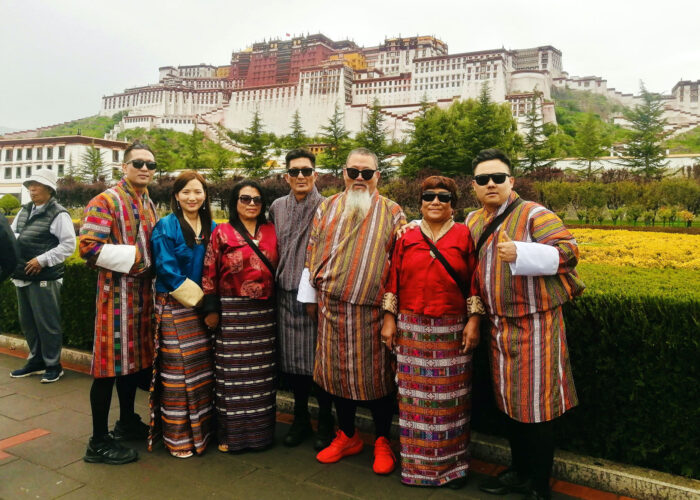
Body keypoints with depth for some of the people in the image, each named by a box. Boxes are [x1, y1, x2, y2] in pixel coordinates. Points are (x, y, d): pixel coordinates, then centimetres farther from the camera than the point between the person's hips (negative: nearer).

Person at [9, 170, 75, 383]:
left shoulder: (58, 214, -11)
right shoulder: (24, 211, 13)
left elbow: (69, 245, -15)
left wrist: (42, 260, -19)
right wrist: (12, 241, -5)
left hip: (45, 278, -8)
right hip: (23, 276, 8)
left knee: (47, 323, 0)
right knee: (27, 322, 17)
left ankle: (53, 365, 13)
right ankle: (36, 361, 31)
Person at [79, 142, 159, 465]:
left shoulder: (149, 205, 16)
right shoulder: (105, 202, -9)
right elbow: (89, 247, -19)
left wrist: (151, 262, 9)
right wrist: (134, 256, -17)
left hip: (143, 292, 8)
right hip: (116, 292, -8)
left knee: (135, 359, 17)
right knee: (111, 363, -3)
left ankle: (127, 423, 33)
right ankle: (99, 441, 9)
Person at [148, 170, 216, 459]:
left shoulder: (211, 228, 10)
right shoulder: (166, 227, -5)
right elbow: (167, 269, -12)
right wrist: (195, 297, -13)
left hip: (203, 307, 5)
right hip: (174, 308, -5)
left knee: (203, 368, 9)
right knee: (177, 371, -1)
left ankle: (201, 430, 23)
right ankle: (177, 437, 11)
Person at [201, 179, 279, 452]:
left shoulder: (271, 232, 9)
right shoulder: (222, 232, 0)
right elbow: (209, 273, -2)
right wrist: (211, 309, -6)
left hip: (264, 312, 3)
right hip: (232, 312, -3)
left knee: (262, 373, 9)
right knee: (232, 371, 3)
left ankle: (260, 430, 24)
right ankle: (230, 433, 18)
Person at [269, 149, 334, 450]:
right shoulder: (277, 207, 9)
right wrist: (275, 281, 13)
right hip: (286, 293, 4)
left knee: (319, 357, 1)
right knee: (291, 359, 11)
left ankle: (325, 422, 19)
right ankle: (300, 419, 29)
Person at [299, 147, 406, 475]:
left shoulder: (391, 213, 3)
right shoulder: (327, 209, 10)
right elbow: (313, 252, 12)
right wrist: (311, 295, 10)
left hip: (372, 309, -3)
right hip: (332, 306, 3)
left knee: (375, 373, 4)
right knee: (337, 370, 11)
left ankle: (382, 441, 23)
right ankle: (347, 436, 30)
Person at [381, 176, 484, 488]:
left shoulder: (464, 236, 3)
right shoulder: (407, 237, 7)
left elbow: (474, 283, 1)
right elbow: (394, 279, 6)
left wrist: (474, 321, -5)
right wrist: (389, 319, 2)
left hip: (452, 330, -1)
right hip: (411, 329, 1)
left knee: (450, 398, 7)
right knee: (414, 396, 8)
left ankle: (452, 464, 25)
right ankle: (417, 463, 25)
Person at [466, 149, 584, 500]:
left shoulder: (533, 214, -9)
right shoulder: (473, 222, 11)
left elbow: (568, 251, -17)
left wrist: (521, 253, -31)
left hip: (535, 324, -6)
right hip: (499, 326, 7)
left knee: (537, 405, 1)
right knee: (510, 401, 17)